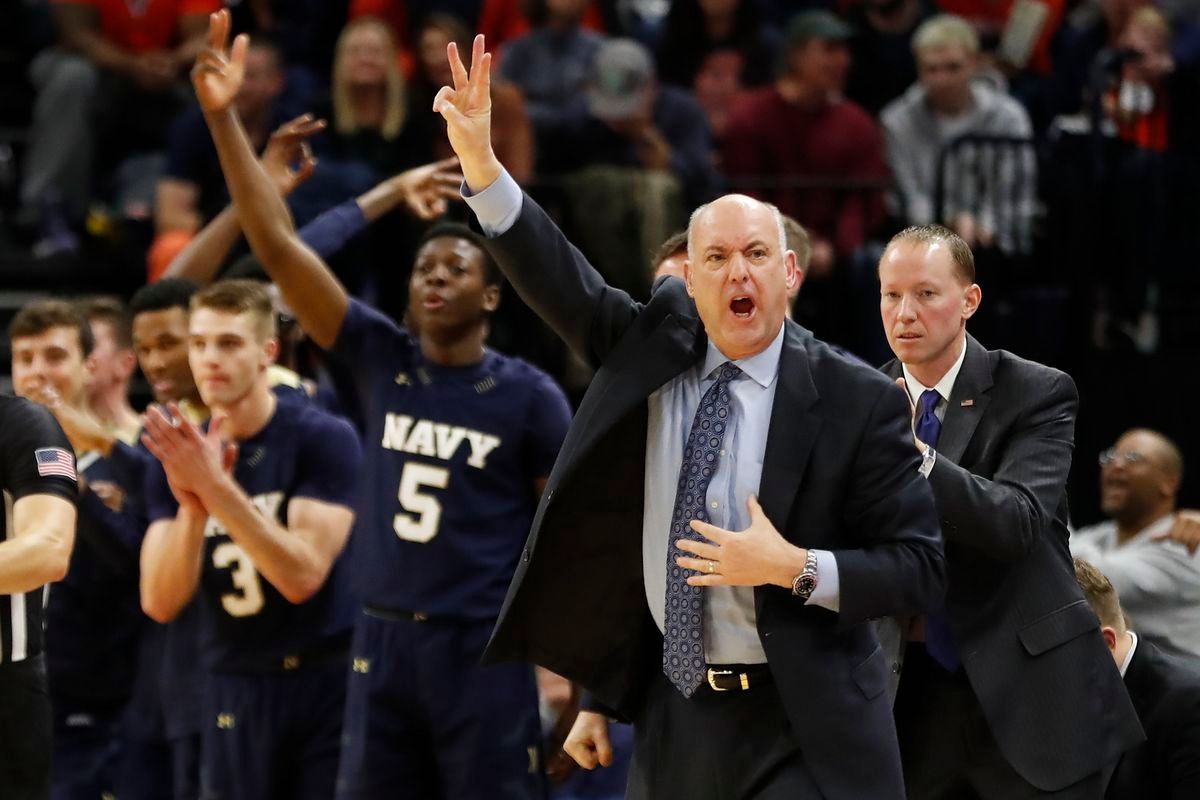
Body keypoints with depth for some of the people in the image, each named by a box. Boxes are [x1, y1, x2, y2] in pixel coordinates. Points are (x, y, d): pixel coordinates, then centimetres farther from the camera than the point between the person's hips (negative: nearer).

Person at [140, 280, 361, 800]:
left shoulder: (323, 440, -9)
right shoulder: (176, 461, 5)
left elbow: (302, 575, -20)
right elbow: (160, 603, -4)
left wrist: (217, 488, -28)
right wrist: (191, 506, -21)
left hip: (329, 680, -4)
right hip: (236, 691, 4)